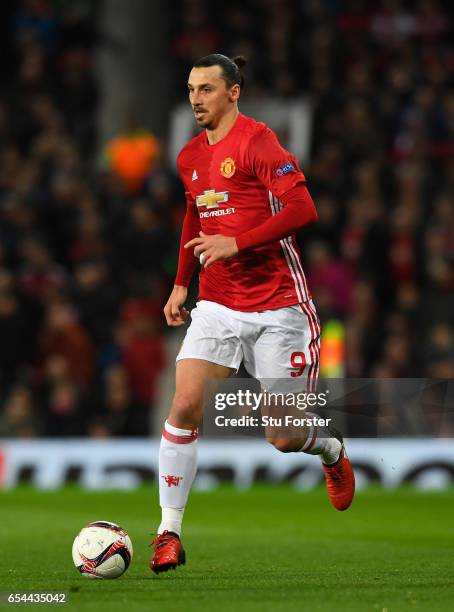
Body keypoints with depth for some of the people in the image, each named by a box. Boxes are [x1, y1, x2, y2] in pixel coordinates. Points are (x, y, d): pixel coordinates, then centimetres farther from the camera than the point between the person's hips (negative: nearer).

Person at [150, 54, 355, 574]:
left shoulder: (256, 142, -11)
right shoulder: (190, 157, 11)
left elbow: (302, 209, -20)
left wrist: (236, 243, -24)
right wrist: (181, 285, 20)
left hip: (278, 306, -5)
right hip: (217, 306, 5)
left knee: (284, 438, -1)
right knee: (185, 405, -15)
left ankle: (332, 450, 37)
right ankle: (169, 532, -9)